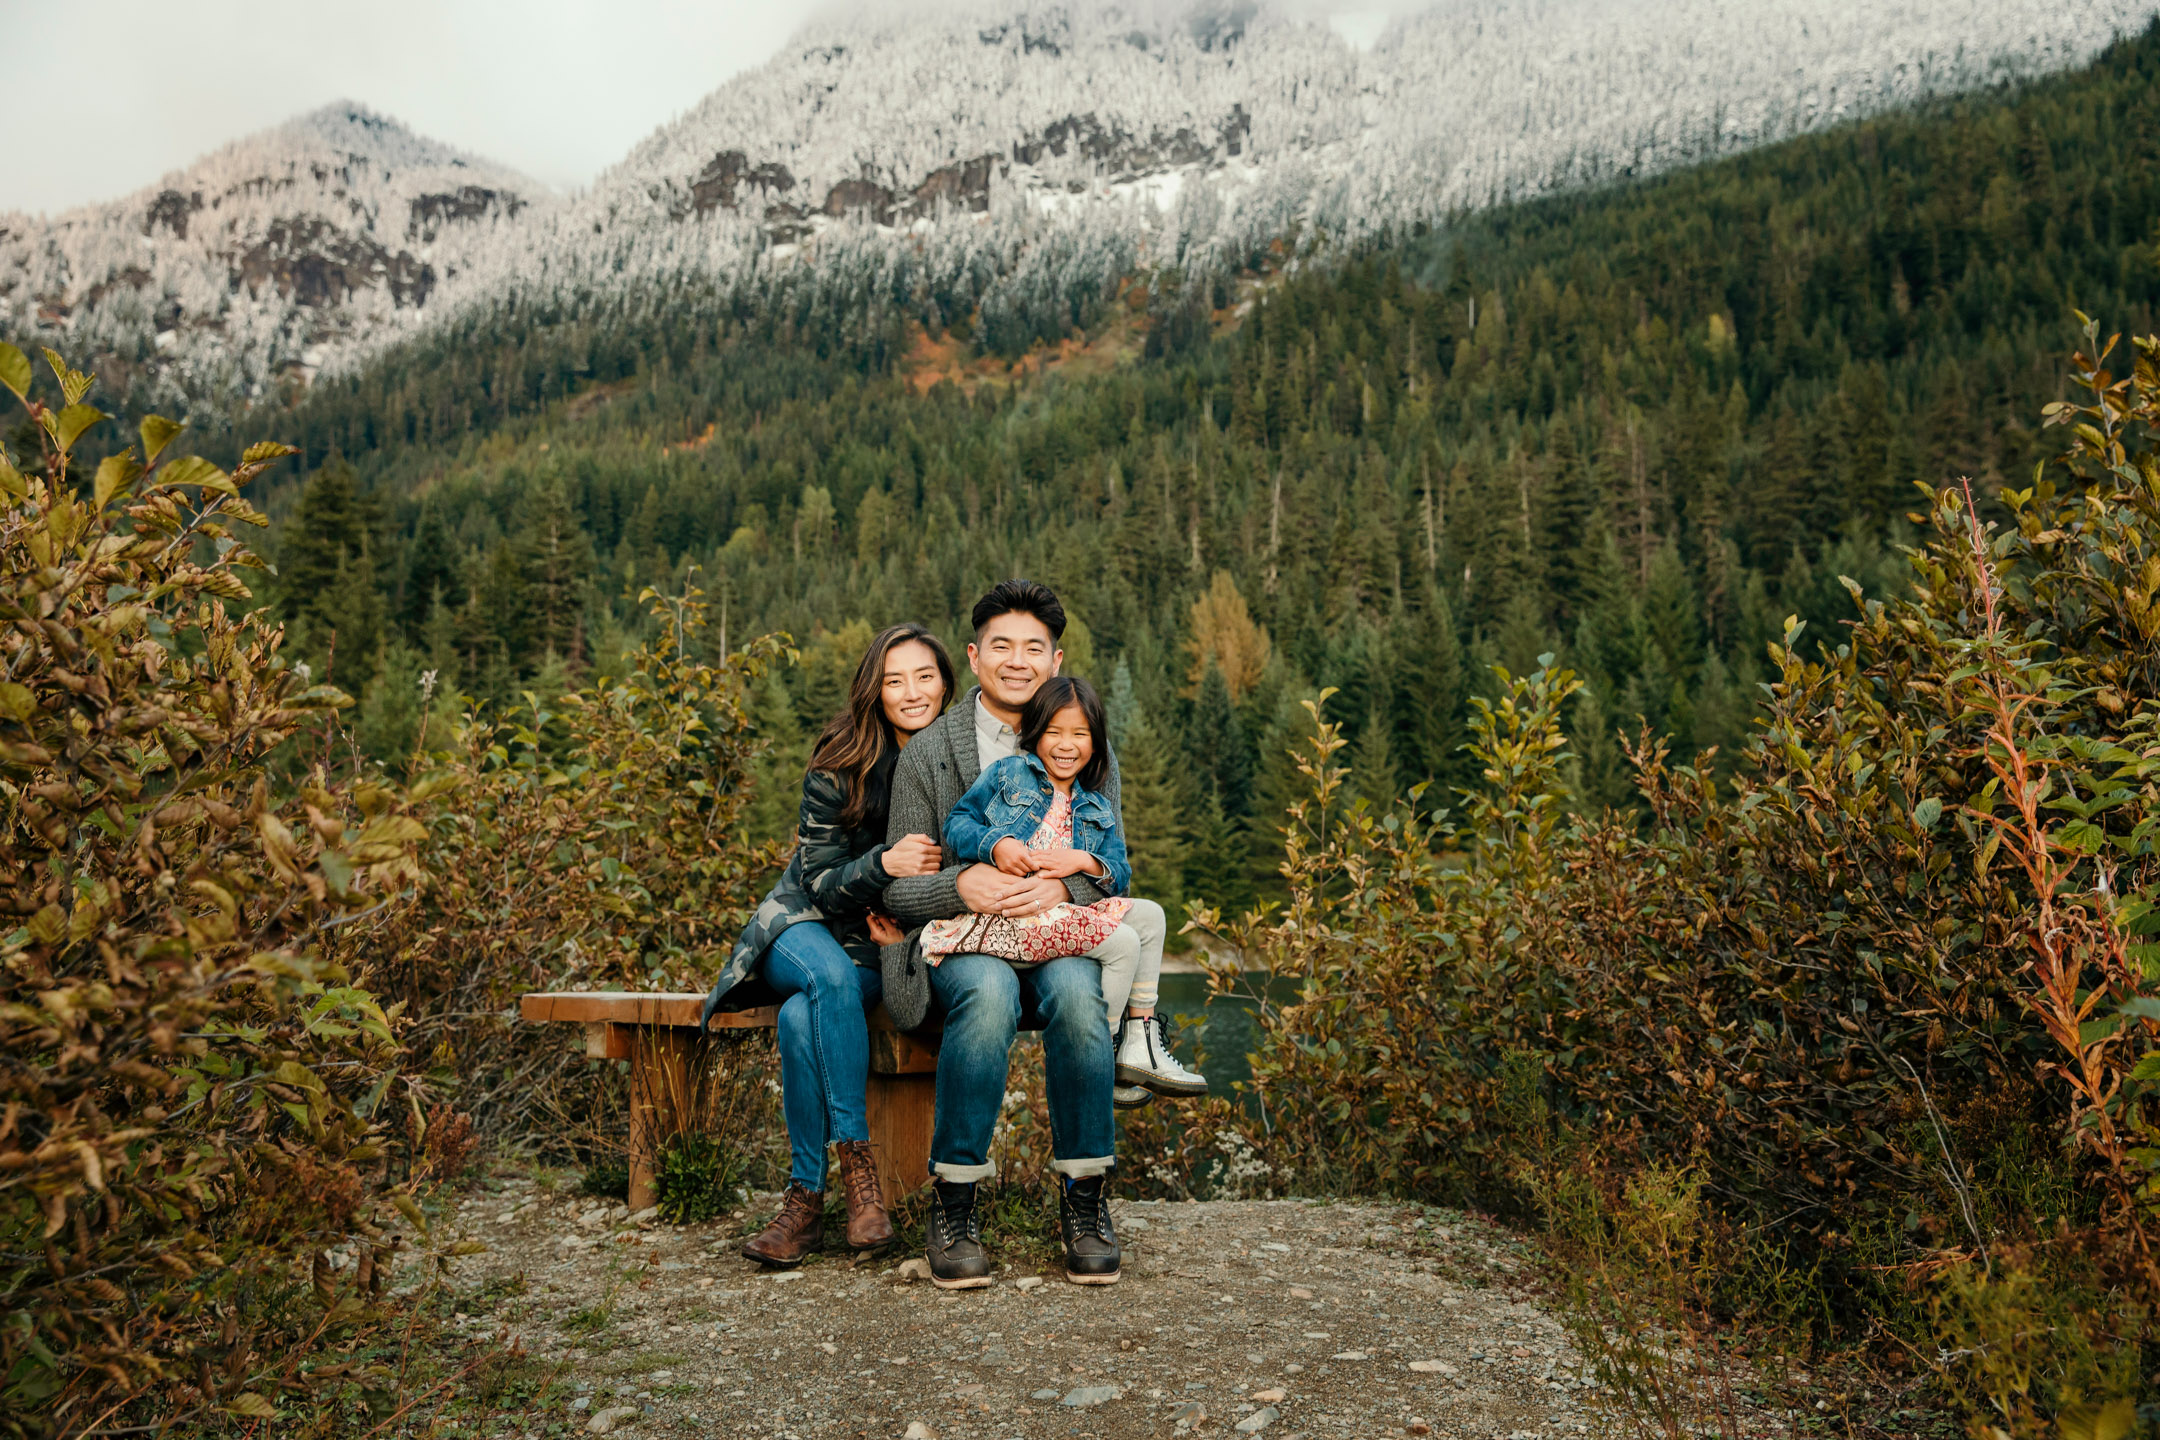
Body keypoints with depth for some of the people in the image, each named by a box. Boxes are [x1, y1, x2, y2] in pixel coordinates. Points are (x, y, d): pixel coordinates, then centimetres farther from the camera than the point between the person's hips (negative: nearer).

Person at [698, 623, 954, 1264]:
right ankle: (857, 1165, -31)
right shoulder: (839, 767, -9)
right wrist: (884, 863, -31)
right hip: (806, 926, 0)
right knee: (829, 977, -37)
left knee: (803, 1018, -31)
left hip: (892, 950, 0)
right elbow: (820, 884, -10)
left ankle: (807, 1194, -22)